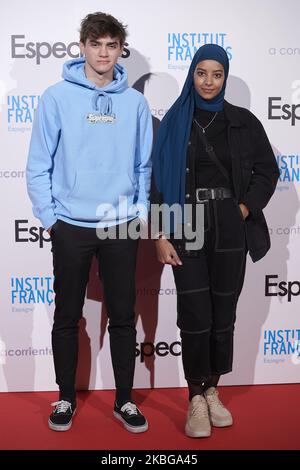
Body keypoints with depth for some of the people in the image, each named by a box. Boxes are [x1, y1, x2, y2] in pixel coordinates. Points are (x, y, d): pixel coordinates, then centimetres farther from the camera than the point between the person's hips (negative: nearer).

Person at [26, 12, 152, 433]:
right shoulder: (57, 97, -3)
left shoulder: (135, 102, 3)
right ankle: (66, 398, 27)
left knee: (123, 316, 8)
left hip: (122, 227, 2)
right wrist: (49, 216, -5)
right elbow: (39, 164, -2)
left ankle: (124, 399, 23)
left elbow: (144, 165, 8)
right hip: (71, 226, -1)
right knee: (68, 316, 10)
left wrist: (140, 211, 1)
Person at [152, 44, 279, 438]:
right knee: (195, 315, -3)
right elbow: (158, 180, 0)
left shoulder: (244, 122, 6)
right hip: (187, 227, -1)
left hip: (229, 229, 2)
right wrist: (161, 235, -6)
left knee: (223, 314, 6)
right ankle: (196, 399, 11)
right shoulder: (174, 122, 3)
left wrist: (245, 209, -4)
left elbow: (267, 170, 10)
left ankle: (212, 392, 22)